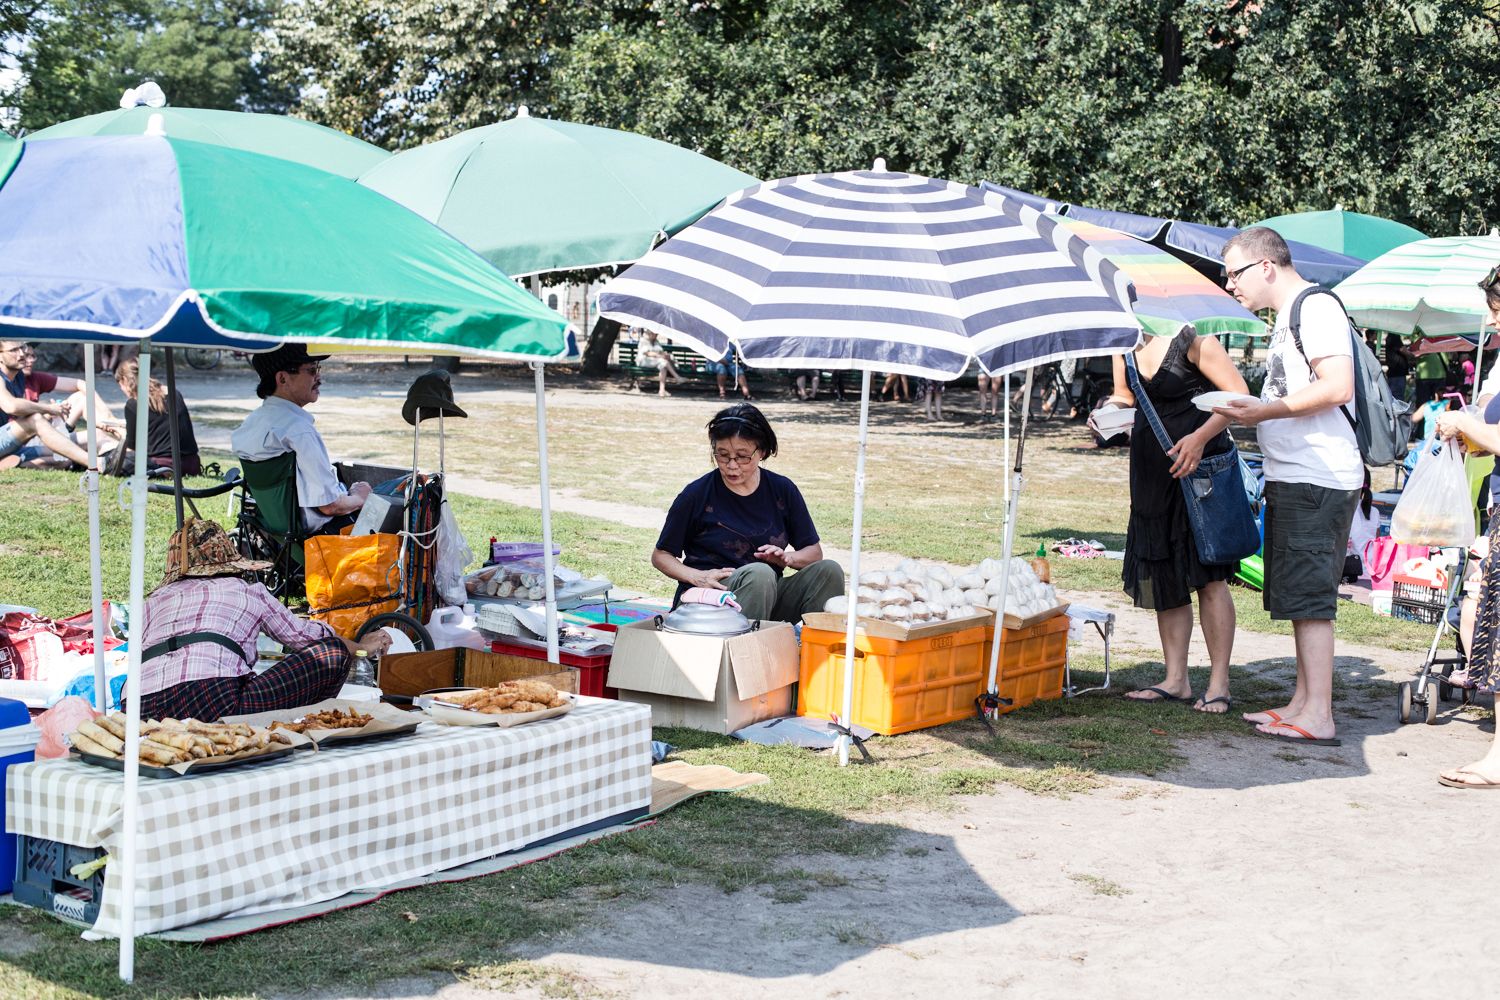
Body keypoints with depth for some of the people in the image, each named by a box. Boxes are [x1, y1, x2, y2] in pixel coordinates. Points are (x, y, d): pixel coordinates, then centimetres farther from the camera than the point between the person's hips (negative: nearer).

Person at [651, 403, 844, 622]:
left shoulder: (783, 491, 8)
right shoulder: (697, 494, -1)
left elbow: (813, 551, 15)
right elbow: (661, 555, 7)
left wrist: (788, 558, -8)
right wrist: (697, 577, -12)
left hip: (767, 597, 4)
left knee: (828, 570, -21)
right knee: (760, 573, -36)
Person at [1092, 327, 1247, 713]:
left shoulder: (1191, 339, -11)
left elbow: (1237, 393, -12)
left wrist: (1200, 437, -23)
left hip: (1200, 464, -7)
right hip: (1152, 471, 7)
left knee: (1208, 576, -6)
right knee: (1162, 573, 8)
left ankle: (1218, 684, 1)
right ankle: (1176, 680, 16)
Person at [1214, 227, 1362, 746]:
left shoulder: (1316, 307, -11)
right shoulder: (1288, 316, 21)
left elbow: (1337, 387, -22)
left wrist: (1265, 410, -18)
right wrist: (1251, 409, 13)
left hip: (1318, 479, -10)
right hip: (1292, 478, 10)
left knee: (1309, 596, -10)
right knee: (1298, 595, 13)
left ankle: (1318, 716, -8)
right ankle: (1303, 700, 20)